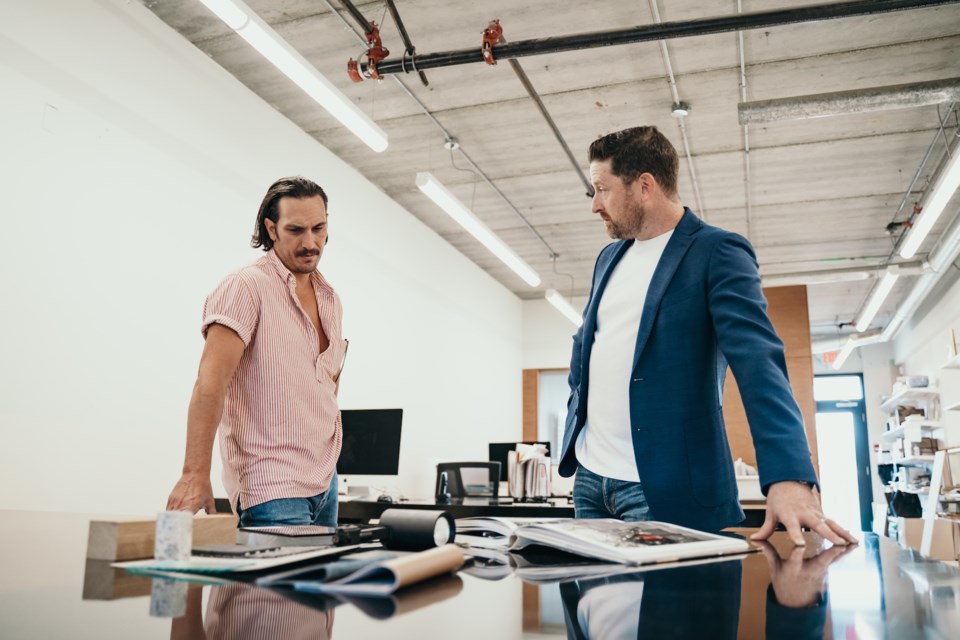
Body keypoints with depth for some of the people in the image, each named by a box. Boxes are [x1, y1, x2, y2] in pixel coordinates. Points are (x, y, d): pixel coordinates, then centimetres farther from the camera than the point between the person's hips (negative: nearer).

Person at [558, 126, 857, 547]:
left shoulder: (718, 252, -8)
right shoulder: (609, 258, 13)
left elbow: (757, 361, -20)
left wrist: (789, 477, -32)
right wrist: (574, 429, 10)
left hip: (668, 487, -7)